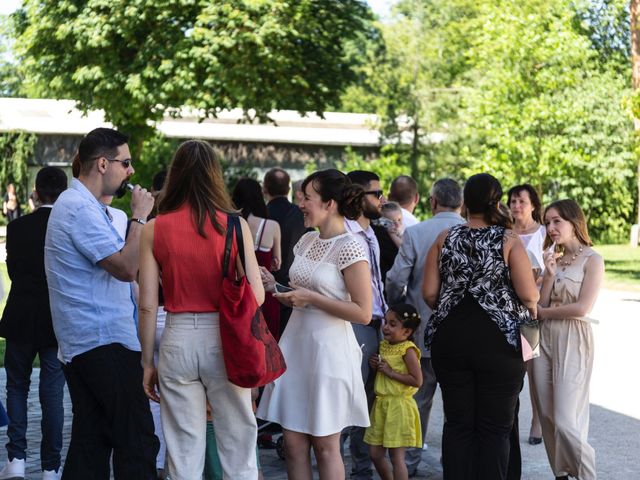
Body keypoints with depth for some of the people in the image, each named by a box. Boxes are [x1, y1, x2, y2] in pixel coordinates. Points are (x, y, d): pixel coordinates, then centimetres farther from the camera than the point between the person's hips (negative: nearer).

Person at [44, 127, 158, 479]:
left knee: (90, 443, 10)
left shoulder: (78, 204, 19)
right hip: (105, 343, -11)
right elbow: (127, 268, -20)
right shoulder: (80, 208, -15)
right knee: (137, 443, -9)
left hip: (81, 344, 11)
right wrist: (140, 217, -11)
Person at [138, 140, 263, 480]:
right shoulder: (234, 225, -4)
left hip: (178, 340, 1)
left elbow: (147, 305, -2)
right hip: (223, 338, -1)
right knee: (237, 451, 9)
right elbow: (256, 296, -6)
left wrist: (148, 361, 7)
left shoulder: (154, 229, -1)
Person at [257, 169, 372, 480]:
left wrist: (311, 298, -17)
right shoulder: (307, 240, 9)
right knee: (293, 443, 8)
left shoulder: (349, 249, -13)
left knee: (325, 446, 4)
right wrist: (277, 287, 1)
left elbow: (363, 313, -18)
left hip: (329, 349, -7)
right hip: (296, 344, 7)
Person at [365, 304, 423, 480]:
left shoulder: (407, 350, -14)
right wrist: (375, 365, 2)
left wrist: (390, 372, -19)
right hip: (381, 404, 8)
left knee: (396, 455, -5)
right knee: (375, 453, 11)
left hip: (399, 406, -8)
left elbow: (417, 380, -20)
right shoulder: (384, 345, 10)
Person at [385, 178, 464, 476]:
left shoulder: (414, 233, -9)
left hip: (423, 332, 0)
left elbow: (395, 280, -9)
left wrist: (398, 310, 10)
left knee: (418, 399, 12)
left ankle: (409, 462, 18)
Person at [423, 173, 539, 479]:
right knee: (495, 428, 4)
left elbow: (429, 293, 1)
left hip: (450, 337, 3)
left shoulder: (446, 238, 3)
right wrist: (532, 306, 12)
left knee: (457, 424, 10)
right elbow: (529, 296, -11)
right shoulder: (508, 241, -6)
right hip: (498, 340, -3)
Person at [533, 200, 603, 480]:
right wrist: (549, 275, -7)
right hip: (545, 339, 6)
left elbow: (582, 308, -13)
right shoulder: (555, 259, 13)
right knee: (548, 417, 6)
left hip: (573, 341, -6)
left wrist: (542, 312, -2)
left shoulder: (591, 260, -4)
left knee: (566, 421, -12)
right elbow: (541, 303, 6)